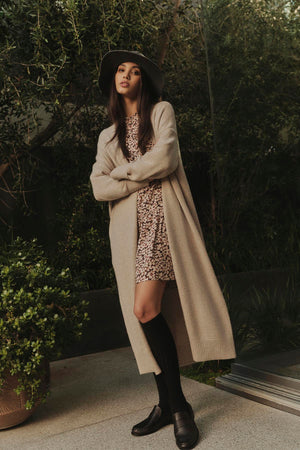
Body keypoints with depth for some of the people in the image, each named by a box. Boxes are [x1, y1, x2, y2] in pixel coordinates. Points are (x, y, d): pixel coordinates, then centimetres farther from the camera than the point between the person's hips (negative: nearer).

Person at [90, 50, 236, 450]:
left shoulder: (162, 112, 11)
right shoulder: (109, 135, 22)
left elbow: (164, 158, -8)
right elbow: (99, 188, 6)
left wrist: (123, 171, 4)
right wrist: (145, 175, -5)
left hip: (162, 218, -5)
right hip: (130, 227, 5)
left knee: (146, 309, -17)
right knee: (146, 313, 1)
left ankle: (177, 406, -1)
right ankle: (168, 405, 14)